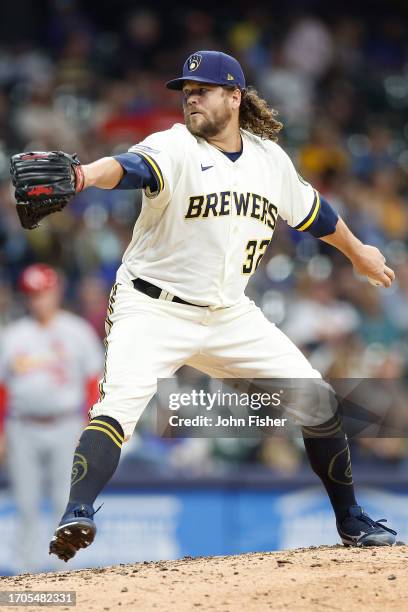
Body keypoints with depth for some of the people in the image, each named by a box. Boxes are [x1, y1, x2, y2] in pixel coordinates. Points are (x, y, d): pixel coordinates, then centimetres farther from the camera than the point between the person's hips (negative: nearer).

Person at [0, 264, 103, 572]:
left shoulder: (78, 332, 4)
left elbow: (93, 382, 4)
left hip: (65, 427, -2)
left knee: (67, 503, -5)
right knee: (26, 504, 1)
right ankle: (31, 568, 7)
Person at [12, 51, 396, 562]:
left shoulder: (269, 158, 3)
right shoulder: (174, 148, -14)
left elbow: (311, 210, 22)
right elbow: (130, 167, -36)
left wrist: (357, 252, 37)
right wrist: (84, 175, -59)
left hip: (229, 314, 5)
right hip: (153, 310, -5)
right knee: (120, 402, -29)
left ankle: (350, 520, 20)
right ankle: (76, 515, -35)